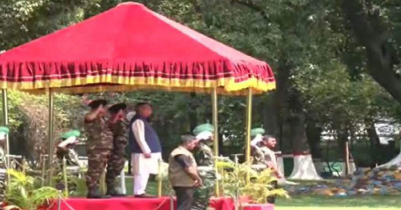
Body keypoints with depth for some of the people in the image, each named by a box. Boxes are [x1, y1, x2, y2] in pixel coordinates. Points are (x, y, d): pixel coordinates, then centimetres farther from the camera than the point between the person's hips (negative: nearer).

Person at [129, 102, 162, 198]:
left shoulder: (143, 121, 20)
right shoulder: (138, 121, -12)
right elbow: (140, 138, -18)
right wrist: (146, 151, -20)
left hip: (147, 152, 10)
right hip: (142, 153, -10)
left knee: (144, 173, 10)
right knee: (141, 172, -11)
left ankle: (140, 191, 13)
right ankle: (139, 192, -12)